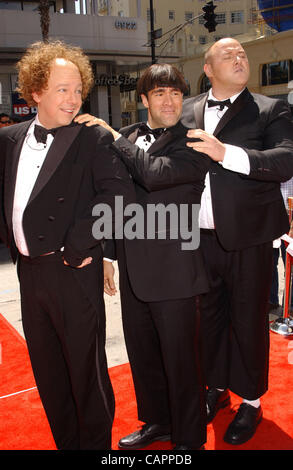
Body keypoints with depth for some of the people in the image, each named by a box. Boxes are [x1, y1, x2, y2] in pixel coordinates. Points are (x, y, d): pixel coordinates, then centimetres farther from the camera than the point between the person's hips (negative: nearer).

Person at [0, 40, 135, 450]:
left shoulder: (93, 138, -8)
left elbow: (119, 191, -21)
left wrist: (77, 247, -21)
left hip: (73, 273, -6)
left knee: (86, 368, 7)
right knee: (47, 370, 18)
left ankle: (96, 442, 30)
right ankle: (66, 442, 38)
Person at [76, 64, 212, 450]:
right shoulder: (126, 140, 10)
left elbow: (153, 174, -27)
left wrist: (115, 138, -13)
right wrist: (108, 255, 13)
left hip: (174, 272, -6)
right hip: (133, 271, 6)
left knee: (181, 360, 7)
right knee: (142, 354, 20)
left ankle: (189, 437, 30)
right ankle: (157, 422, 42)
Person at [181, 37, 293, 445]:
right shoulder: (188, 111, 11)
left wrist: (226, 153, -25)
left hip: (248, 238, -3)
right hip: (201, 238, 4)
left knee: (248, 320, 7)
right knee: (209, 316, 16)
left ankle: (251, 402, 28)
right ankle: (217, 388, 38)